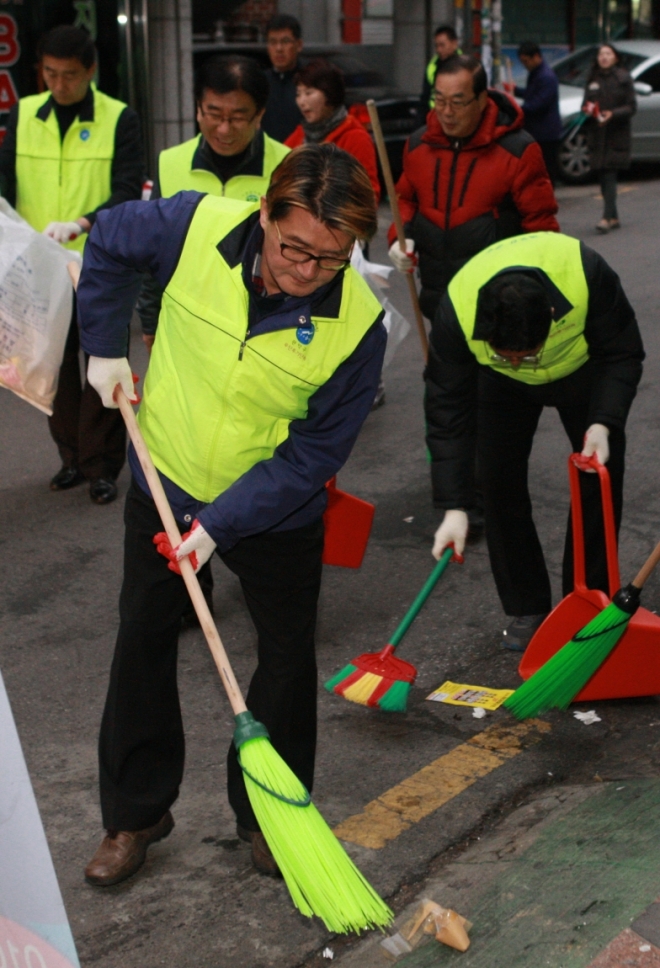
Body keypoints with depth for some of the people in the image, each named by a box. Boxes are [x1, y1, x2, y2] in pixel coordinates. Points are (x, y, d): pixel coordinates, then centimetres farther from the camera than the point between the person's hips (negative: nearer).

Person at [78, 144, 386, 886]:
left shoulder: (358, 324, -27)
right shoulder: (196, 226, -24)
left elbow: (315, 453, -21)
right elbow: (109, 242, -1)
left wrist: (224, 523, -24)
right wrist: (105, 346, -3)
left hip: (276, 512, -2)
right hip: (165, 486, 2)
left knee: (287, 657, 9)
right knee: (142, 641, 11)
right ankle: (135, 813, 30)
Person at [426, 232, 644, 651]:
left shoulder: (585, 274, -41)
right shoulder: (457, 311, -38)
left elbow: (623, 355, -24)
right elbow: (448, 411, -31)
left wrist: (603, 423, -38)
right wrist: (455, 508, -33)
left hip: (584, 369, 0)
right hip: (503, 387, 1)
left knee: (600, 478, -5)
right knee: (499, 480, -7)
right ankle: (528, 610, 6)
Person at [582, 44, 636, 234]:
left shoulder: (623, 78, -1)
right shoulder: (593, 79, 12)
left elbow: (631, 107, -5)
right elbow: (586, 103, 19)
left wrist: (612, 114, -20)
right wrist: (587, 109, -5)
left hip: (616, 134, -5)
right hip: (597, 134, 5)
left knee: (609, 175, -12)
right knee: (603, 176, 5)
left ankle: (607, 218, -17)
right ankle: (614, 217, 15)